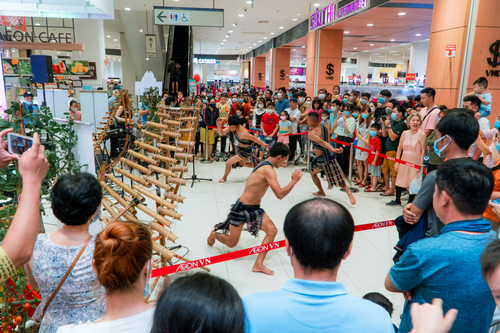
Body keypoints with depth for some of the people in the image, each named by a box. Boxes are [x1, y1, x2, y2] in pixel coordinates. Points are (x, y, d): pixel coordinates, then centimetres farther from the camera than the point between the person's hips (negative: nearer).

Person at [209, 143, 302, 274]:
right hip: (241, 209, -9)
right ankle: (214, 233, 38)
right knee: (231, 244, 6)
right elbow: (280, 194, -27)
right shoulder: (268, 170, -23)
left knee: (272, 230, -10)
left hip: (254, 209, 9)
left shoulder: (263, 165, 7)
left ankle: (258, 264, -3)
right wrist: (294, 180, -17)